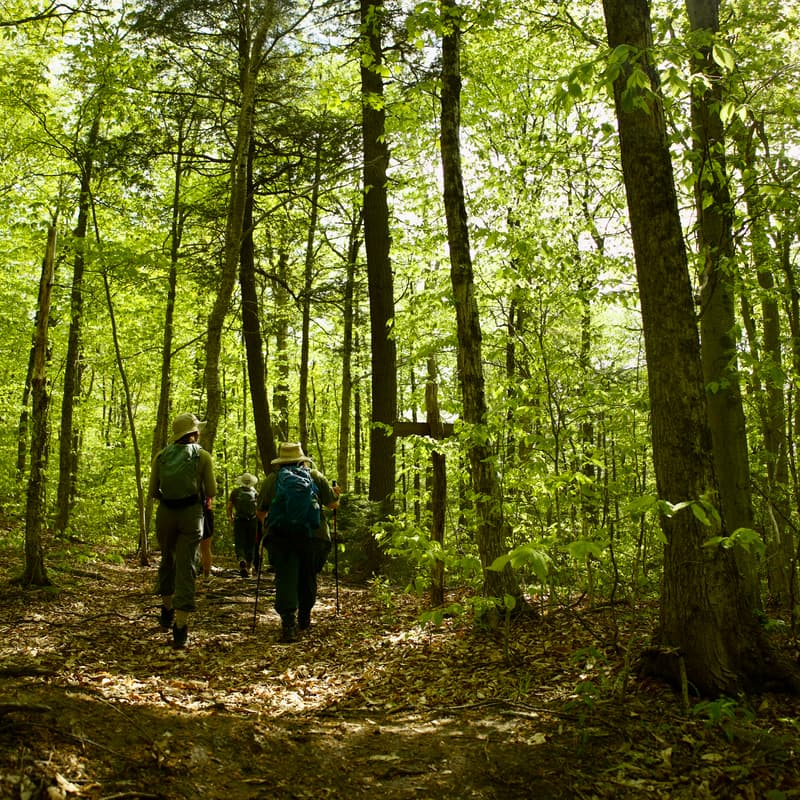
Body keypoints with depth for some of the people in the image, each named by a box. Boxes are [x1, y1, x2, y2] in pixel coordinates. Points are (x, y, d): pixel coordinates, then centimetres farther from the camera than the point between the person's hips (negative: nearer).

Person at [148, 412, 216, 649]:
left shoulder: (161, 456, 7)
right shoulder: (202, 456, -1)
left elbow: (153, 491, 7)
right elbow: (211, 491, -1)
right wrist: (205, 497, 21)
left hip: (165, 513, 3)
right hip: (191, 514, -3)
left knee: (167, 559, 25)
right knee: (186, 567, -2)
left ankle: (166, 610, 30)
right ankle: (180, 628, -7)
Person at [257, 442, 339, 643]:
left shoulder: (271, 480, 9)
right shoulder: (315, 476, 9)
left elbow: (260, 512, 12)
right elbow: (333, 504, 13)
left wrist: (266, 524, 34)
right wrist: (335, 494, 35)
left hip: (279, 536, -1)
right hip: (312, 536, 1)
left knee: (285, 579, -3)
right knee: (308, 579, 17)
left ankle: (288, 624, -18)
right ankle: (304, 619, 31)